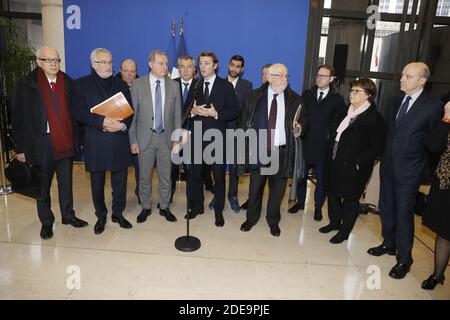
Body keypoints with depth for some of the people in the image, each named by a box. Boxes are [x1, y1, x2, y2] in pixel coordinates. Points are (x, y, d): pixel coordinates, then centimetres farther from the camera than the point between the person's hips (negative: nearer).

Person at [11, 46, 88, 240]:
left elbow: (73, 113, 6)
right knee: (43, 185, 10)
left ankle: (68, 215, 30)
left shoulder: (68, 83, 5)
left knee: (66, 182, 13)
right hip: (40, 143, -2)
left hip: (65, 142, 3)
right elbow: (18, 119, -3)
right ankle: (46, 222, 25)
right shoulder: (26, 85, -4)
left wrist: (76, 139, 4)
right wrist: (21, 148, -5)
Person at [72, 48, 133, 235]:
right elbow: (79, 112, -8)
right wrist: (103, 122, -19)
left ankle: (118, 213, 25)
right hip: (95, 142, -2)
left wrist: (123, 125, -12)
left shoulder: (121, 85, 13)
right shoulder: (82, 84, 4)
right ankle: (101, 216, 26)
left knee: (120, 181, 8)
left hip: (119, 141, 2)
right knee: (97, 182, 9)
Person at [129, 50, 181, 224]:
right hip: (145, 138, -1)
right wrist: (133, 140, -5)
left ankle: (164, 207, 29)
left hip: (166, 138, 1)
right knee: (144, 177, 11)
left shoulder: (174, 85, 2)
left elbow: (177, 115, 4)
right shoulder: (138, 84, -3)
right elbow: (132, 114, -2)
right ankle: (146, 207, 29)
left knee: (165, 176, 11)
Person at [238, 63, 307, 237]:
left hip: (282, 152, 0)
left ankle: (273, 220, 34)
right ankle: (251, 218, 35)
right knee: (255, 187, 14)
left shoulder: (294, 99, 1)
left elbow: (304, 118, 10)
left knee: (277, 188, 12)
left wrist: (300, 127, -13)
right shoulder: (255, 96, 0)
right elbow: (243, 120, 3)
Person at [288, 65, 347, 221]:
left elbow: (339, 122, 0)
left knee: (321, 179, 8)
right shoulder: (307, 95, 6)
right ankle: (300, 202, 30)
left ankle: (318, 207, 25)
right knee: (301, 175, 12)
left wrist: (330, 136, -8)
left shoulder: (337, 99, 0)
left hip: (323, 147, -2)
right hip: (305, 144, 2)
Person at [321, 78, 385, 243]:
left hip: (353, 168, -7)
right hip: (334, 163, 7)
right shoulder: (346, 112, 8)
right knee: (332, 193, 18)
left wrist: (357, 163, -19)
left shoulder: (375, 118, -14)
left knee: (350, 199, 8)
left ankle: (344, 231, 26)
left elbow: (376, 147, -16)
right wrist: (331, 155, 10)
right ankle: (334, 222, 40)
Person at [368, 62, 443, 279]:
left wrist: (423, 167, -3)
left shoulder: (433, 106, -11)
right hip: (388, 166, 6)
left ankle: (404, 259, 18)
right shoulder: (396, 102, 7)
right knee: (386, 208, 16)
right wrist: (386, 155, 9)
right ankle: (389, 244, 37)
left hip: (409, 171, -6)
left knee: (404, 214, 2)